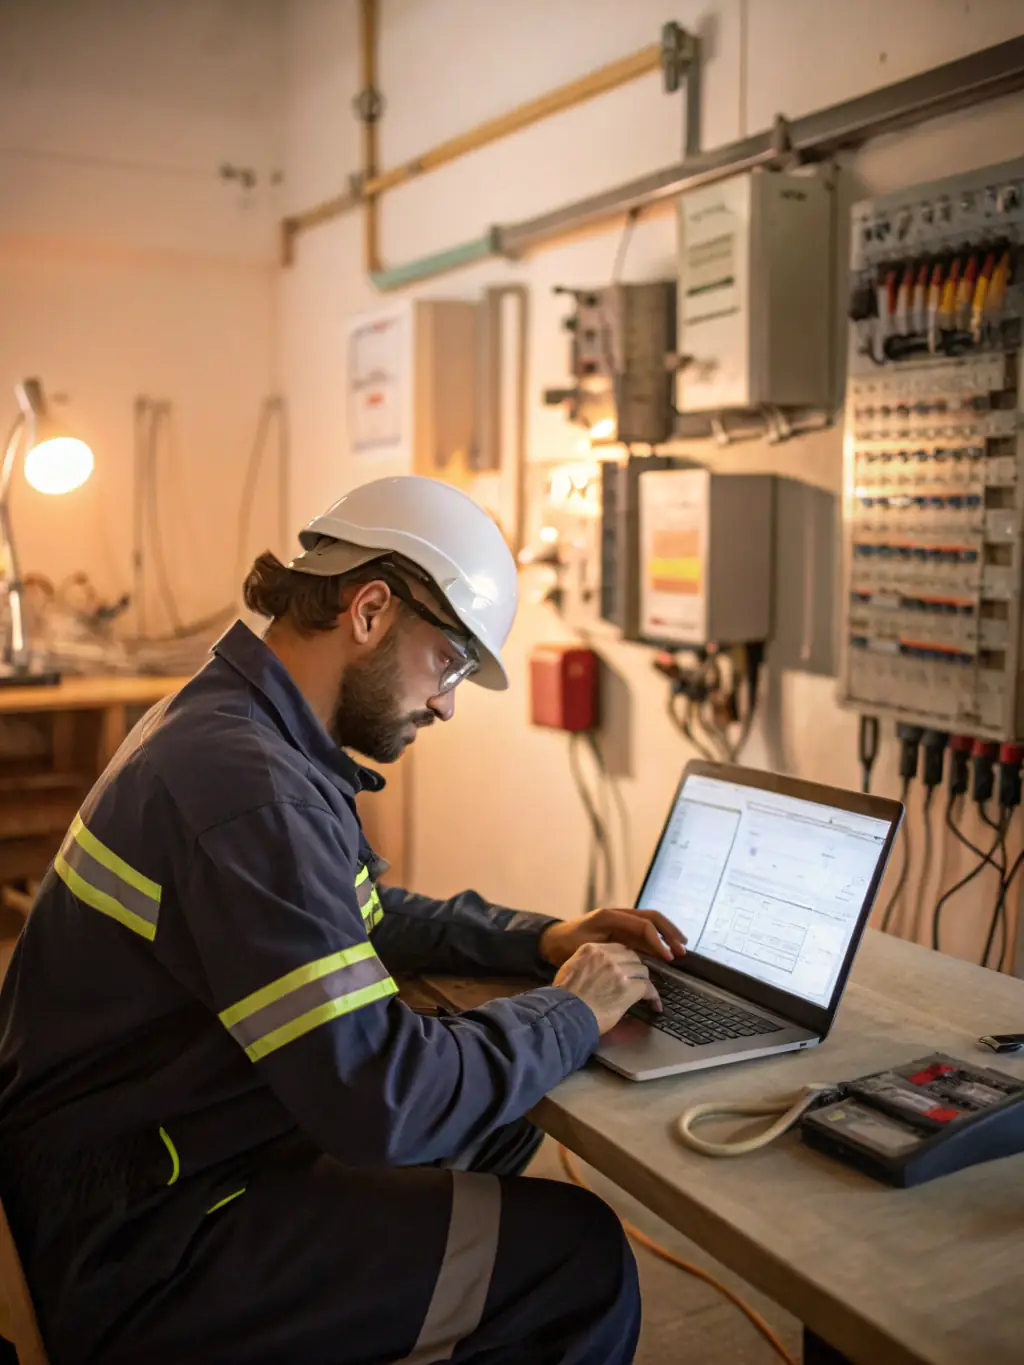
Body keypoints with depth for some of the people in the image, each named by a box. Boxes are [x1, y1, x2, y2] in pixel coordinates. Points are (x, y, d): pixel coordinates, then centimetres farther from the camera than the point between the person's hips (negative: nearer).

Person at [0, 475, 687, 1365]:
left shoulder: (229, 720, 5)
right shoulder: (250, 787, -28)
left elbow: (371, 916, 18)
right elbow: (382, 1101, -29)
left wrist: (538, 940, 5)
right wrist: (572, 1011, -13)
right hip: (136, 1256, -10)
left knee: (503, 1132, 18)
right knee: (580, 1256, -13)